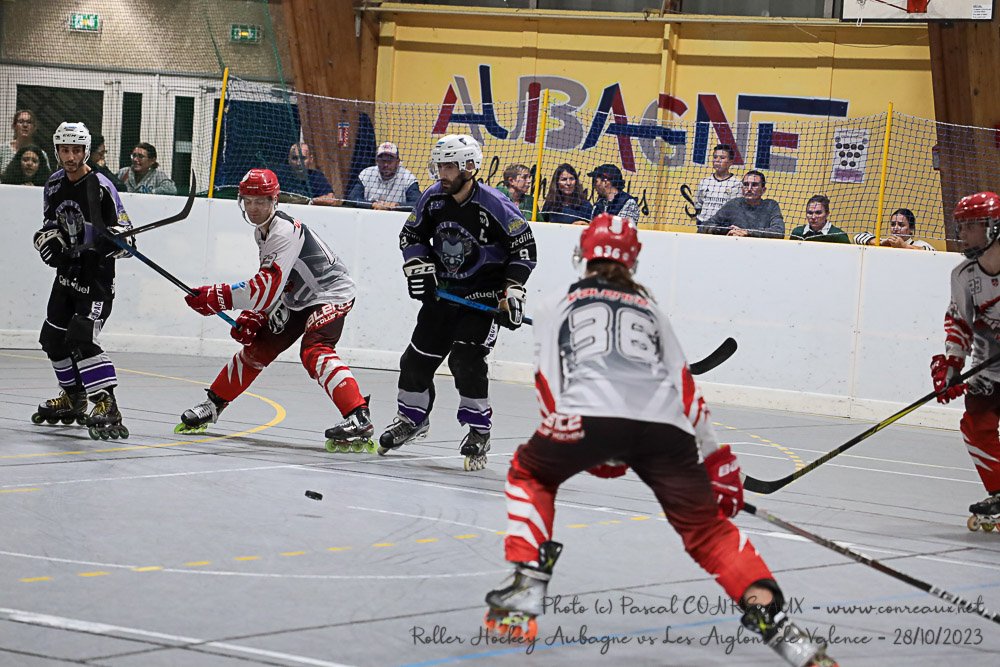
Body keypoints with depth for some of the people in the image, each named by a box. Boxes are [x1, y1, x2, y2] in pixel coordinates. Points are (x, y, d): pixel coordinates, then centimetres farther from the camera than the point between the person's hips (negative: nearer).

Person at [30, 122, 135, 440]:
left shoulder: (100, 187, -18)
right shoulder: (54, 185, 4)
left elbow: (125, 238, -17)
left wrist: (112, 239, -38)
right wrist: (48, 237, -1)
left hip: (96, 276, -8)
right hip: (67, 271, 8)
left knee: (81, 338, -23)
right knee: (53, 338, 17)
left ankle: (107, 407, -26)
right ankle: (73, 397, 37)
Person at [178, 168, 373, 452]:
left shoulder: (285, 232, -27)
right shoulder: (262, 231, 4)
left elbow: (268, 287, -35)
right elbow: (267, 283, 14)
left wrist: (218, 297, -35)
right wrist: (251, 317, 1)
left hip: (330, 294, -10)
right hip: (297, 299, 10)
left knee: (313, 352, -30)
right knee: (256, 348, 11)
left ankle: (359, 419, -41)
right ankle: (212, 405, 27)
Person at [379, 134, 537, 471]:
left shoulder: (495, 205, -20)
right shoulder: (433, 198, -5)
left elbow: (524, 247, -14)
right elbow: (411, 236, 10)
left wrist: (513, 291, -19)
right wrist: (418, 267, -6)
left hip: (485, 294, -6)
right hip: (443, 290, 6)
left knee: (466, 359, -19)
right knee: (418, 357, 8)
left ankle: (479, 432, -4)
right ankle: (412, 419, 31)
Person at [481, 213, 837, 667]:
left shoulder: (557, 311, 29)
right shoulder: (650, 311, 34)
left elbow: (550, 386, 16)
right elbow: (685, 388, 26)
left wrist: (587, 451, 21)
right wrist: (716, 459, 26)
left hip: (589, 415, -2)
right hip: (664, 426, 2)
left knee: (530, 474, 28)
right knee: (708, 529, 10)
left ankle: (526, 594, 15)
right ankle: (773, 622, -7)